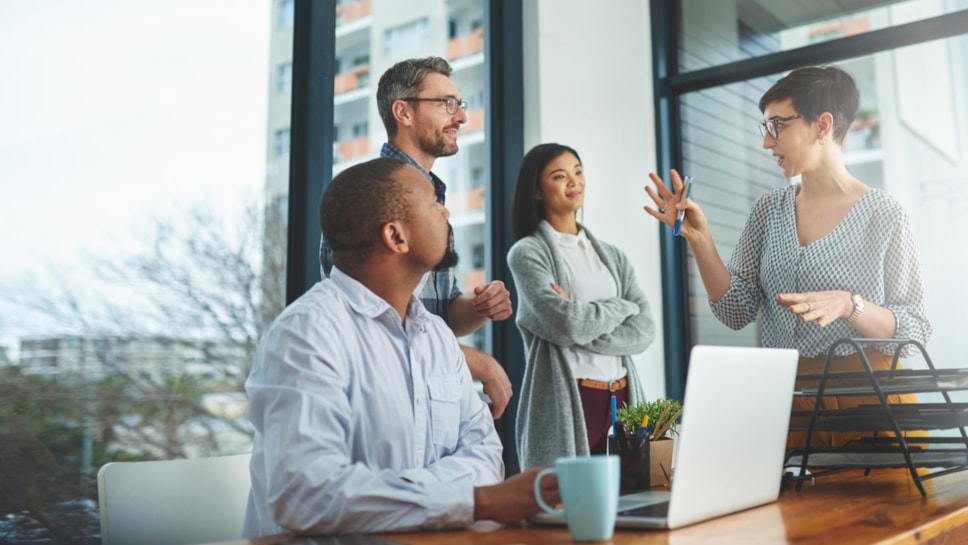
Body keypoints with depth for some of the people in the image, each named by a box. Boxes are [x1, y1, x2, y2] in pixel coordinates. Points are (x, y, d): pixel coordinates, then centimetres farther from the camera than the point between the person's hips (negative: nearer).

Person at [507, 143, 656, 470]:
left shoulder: (612, 256, 14)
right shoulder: (527, 252, -2)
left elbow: (644, 331, 1)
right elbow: (569, 324, -16)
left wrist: (583, 324, -12)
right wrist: (622, 306, 0)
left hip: (622, 401, 5)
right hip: (565, 404, -5)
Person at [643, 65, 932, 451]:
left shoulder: (884, 216, -5)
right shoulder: (768, 211, 7)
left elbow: (913, 334, -6)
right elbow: (736, 311, 3)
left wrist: (849, 304, -24)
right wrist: (699, 241, -8)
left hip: (868, 398, -3)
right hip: (784, 397, 3)